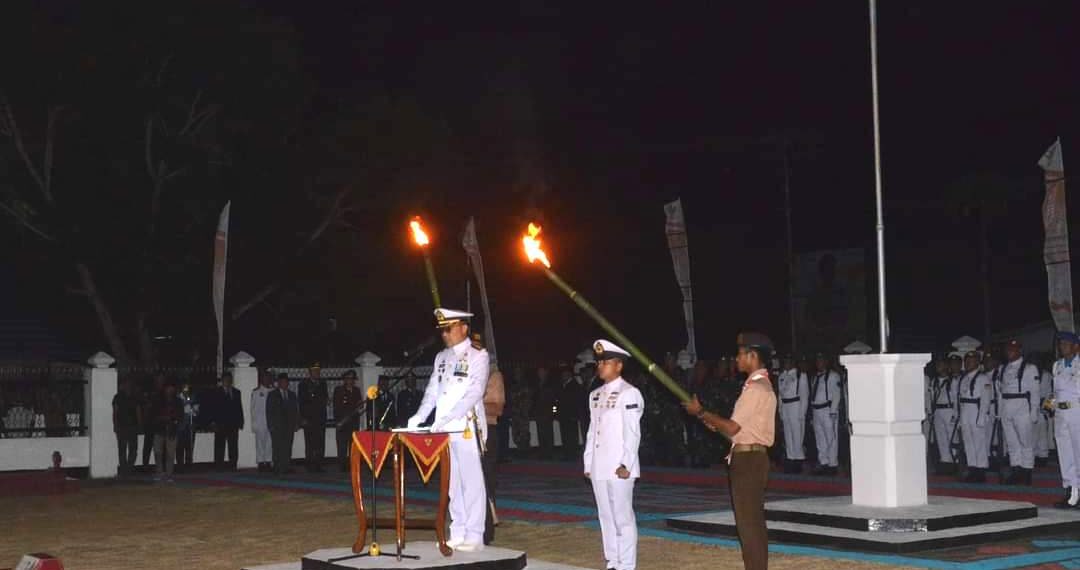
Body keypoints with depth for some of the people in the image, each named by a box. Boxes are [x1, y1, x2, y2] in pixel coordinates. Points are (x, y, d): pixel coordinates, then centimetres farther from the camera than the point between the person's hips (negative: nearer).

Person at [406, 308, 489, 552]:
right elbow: (432, 391, 15)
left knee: (471, 481, -4)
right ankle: (458, 534, 15)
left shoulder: (478, 356, -3)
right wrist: (420, 416, -2)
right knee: (452, 482, 9)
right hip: (443, 430, 6)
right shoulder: (441, 357, 16)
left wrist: (447, 418, -21)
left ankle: (474, 537, -1)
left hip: (467, 428, -6)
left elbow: (474, 393, -13)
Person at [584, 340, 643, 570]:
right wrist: (588, 463, 14)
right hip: (599, 467, 7)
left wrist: (625, 464, -16)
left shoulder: (629, 393, -7)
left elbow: (632, 432, -12)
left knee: (623, 516, -4)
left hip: (618, 467, -7)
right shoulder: (595, 395, 15)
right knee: (606, 516, 12)